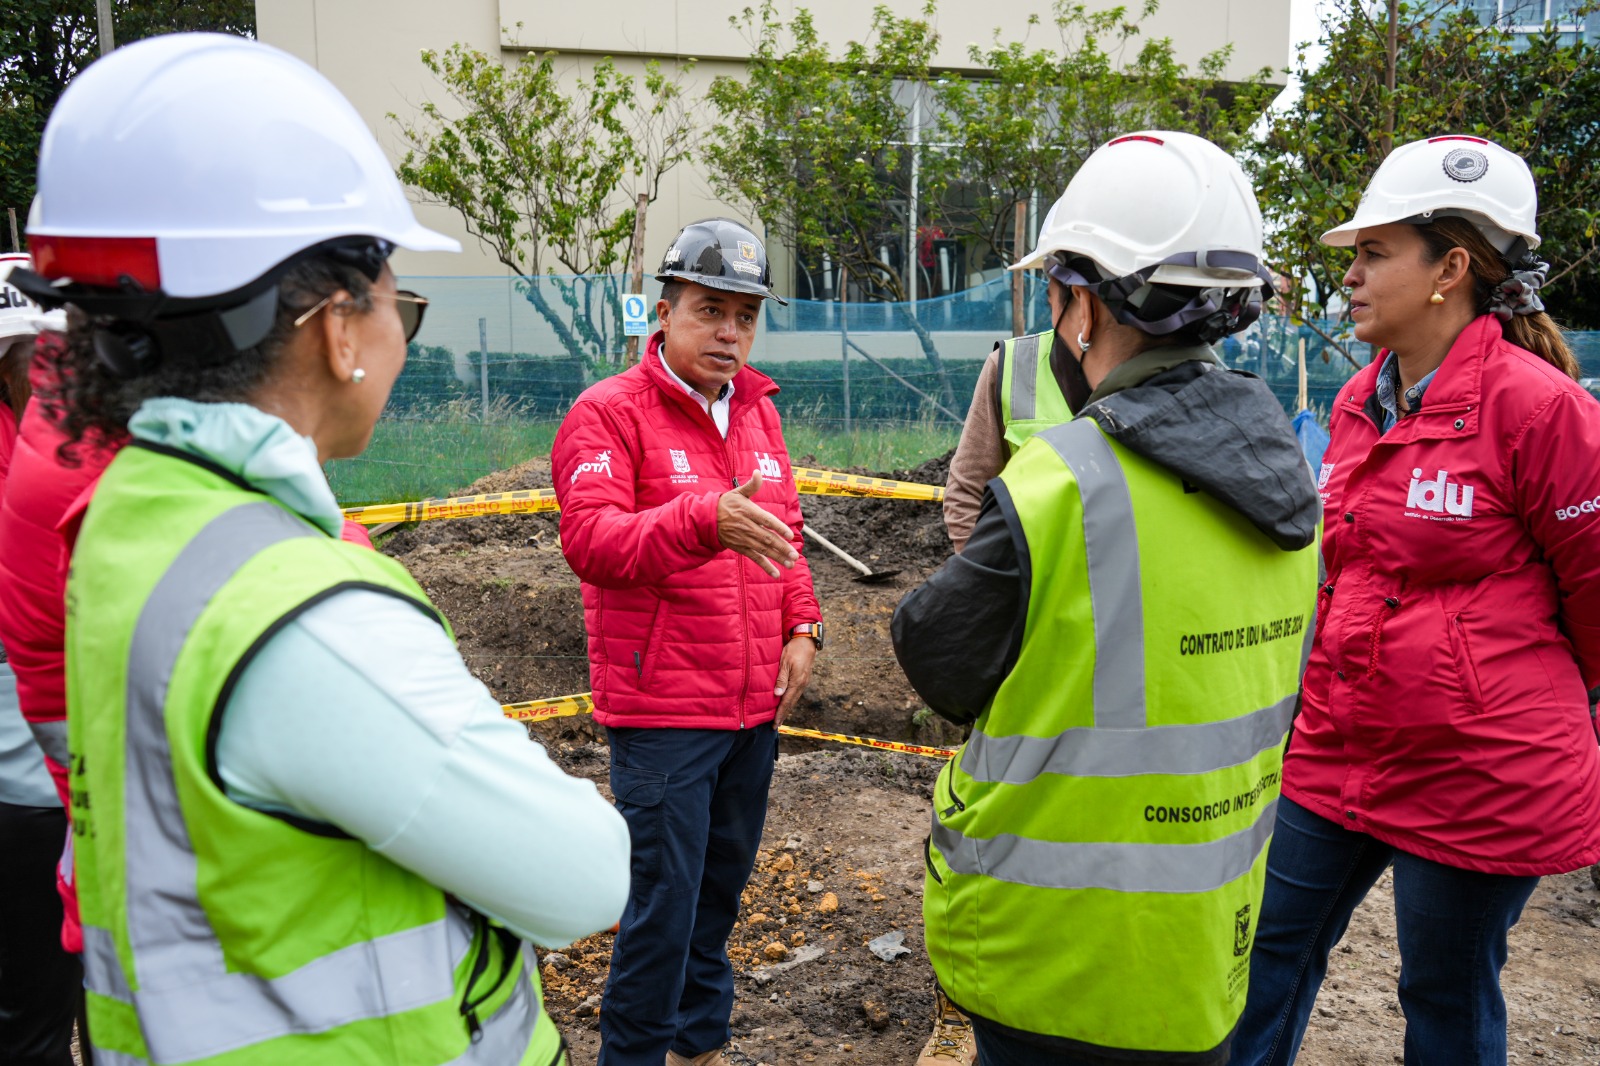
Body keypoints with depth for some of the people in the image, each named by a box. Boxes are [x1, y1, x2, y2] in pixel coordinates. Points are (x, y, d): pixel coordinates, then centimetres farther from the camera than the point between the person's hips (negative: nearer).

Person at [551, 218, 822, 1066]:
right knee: (664, 901, -2)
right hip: (663, 713, -7)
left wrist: (801, 626, 6)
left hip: (755, 705, 7)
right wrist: (707, 519, -37)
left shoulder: (756, 410, 12)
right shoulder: (610, 413, -9)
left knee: (722, 885, 18)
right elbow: (589, 538, -22)